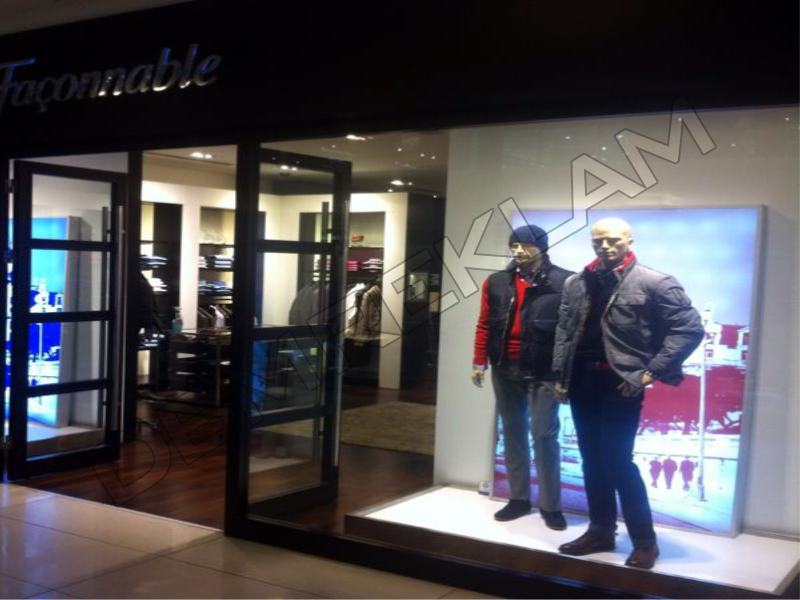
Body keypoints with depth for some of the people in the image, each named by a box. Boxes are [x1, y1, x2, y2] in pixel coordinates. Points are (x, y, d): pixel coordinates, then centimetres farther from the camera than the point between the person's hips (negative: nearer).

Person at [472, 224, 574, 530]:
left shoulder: (563, 282, -8)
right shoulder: (496, 282, 6)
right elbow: (485, 325, 9)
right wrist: (479, 361, 4)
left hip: (544, 370, -4)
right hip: (505, 368, 5)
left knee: (544, 435, -1)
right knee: (513, 432, 12)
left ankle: (551, 506, 12)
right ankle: (519, 498, 24)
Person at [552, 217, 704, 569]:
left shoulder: (654, 283, -7)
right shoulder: (576, 284, 9)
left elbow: (690, 328, -9)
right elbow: (564, 330, 13)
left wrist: (650, 372, -12)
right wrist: (560, 375, 7)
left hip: (621, 382, -6)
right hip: (582, 380, 6)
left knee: (617, 460, -7)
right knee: (592, 460, 12)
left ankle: (645, 541, 8)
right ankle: (601, 531, 25)